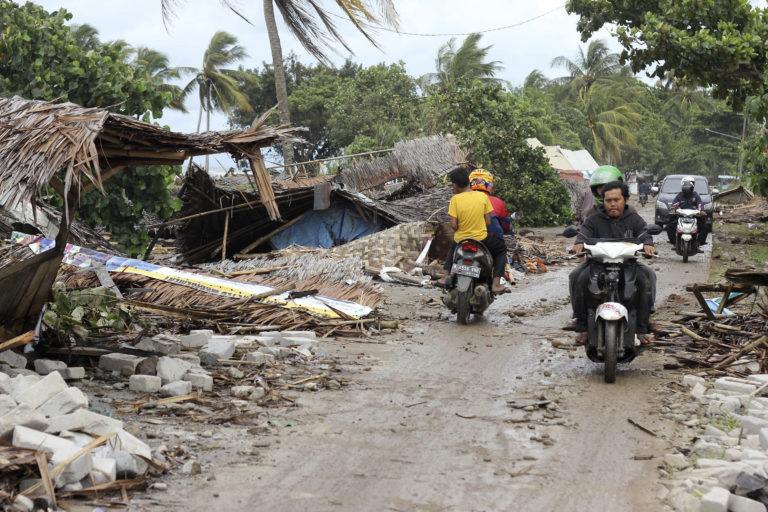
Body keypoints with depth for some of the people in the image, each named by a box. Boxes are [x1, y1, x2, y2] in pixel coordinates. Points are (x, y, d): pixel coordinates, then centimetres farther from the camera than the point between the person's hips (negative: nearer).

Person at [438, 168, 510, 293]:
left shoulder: (455, 199, -10)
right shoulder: (483, 196, -6)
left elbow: (453, 225, -12)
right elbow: (488, 222, -4)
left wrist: (459, 230, 10)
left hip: (460, 240, 1)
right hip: (481, 238, -1)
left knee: (453, 247, 38)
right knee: (501, 249, 24)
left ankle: (446, 276, 24)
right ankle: (496, 284, 9)